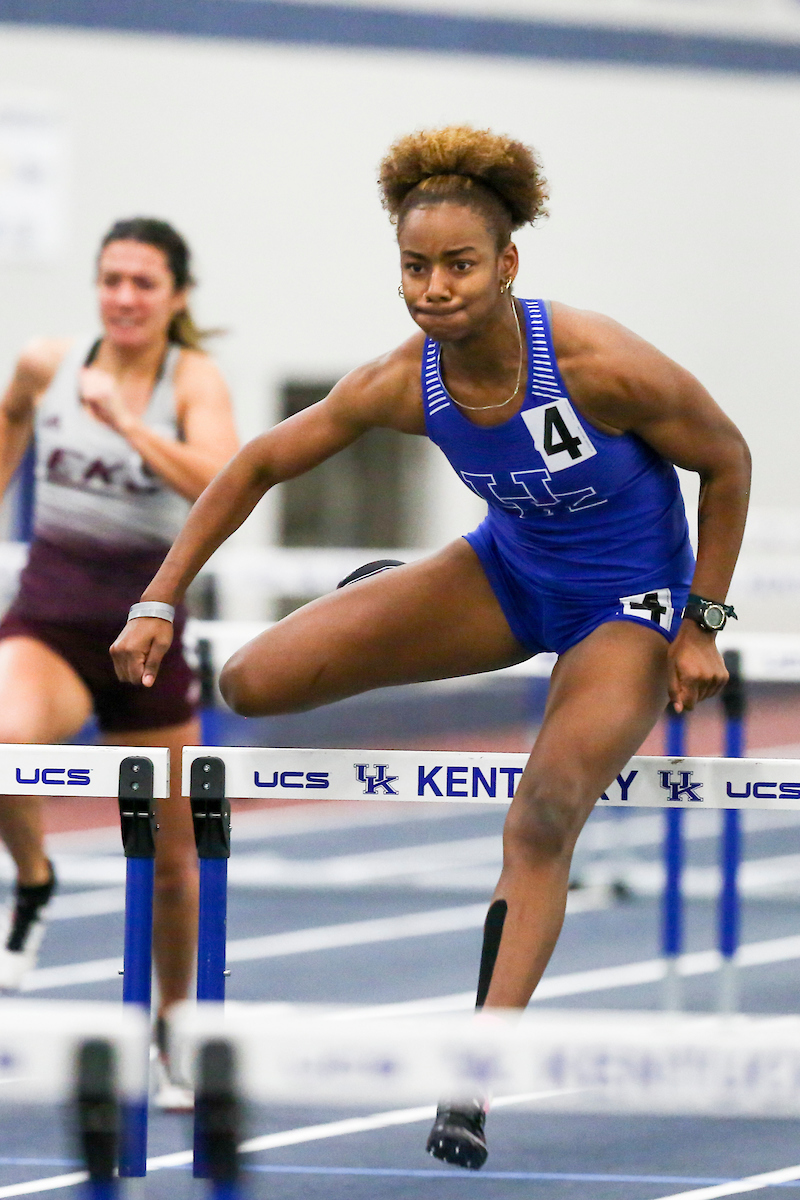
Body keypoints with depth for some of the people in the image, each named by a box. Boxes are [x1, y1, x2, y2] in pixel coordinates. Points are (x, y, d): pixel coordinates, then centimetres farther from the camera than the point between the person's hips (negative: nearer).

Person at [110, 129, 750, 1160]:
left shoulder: (601, 364, -31)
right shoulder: (402, 385, -19)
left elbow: (727, 461, -14)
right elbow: (257, 466, -5)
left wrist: (701, 627, -11)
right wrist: (159, 604, -8)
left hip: (628, 606, -4)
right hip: (509, 573, 4)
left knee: (540, 825, -25)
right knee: (256, 683, -4)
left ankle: (476, 1083, -21)